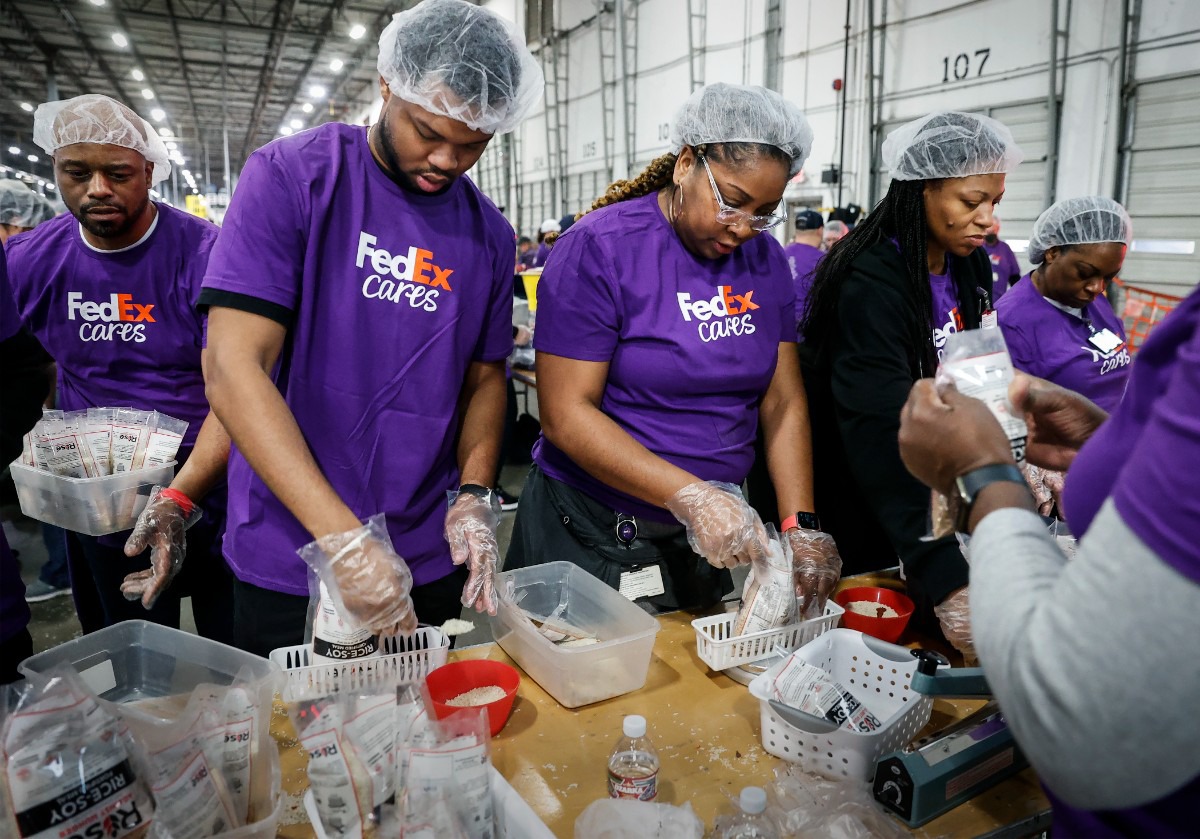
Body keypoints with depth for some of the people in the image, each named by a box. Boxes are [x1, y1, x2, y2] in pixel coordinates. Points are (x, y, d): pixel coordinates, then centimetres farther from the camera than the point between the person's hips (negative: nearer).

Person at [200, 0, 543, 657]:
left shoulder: (490, 234, 2)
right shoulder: (290, 177, -10)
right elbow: (233, 370, -18)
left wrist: (474, 493, -8)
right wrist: (344, 538, -26)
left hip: (430, 563, 4)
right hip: (288, 561, -3)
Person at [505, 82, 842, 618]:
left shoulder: (765, 259, 2)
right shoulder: (600, 247, -16)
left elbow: (784, 402, 1)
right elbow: (565, 414, -21)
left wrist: (801, 528, -11)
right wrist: (690, 495, -28)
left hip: (711, 537, 6)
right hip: (590, 535, -5)